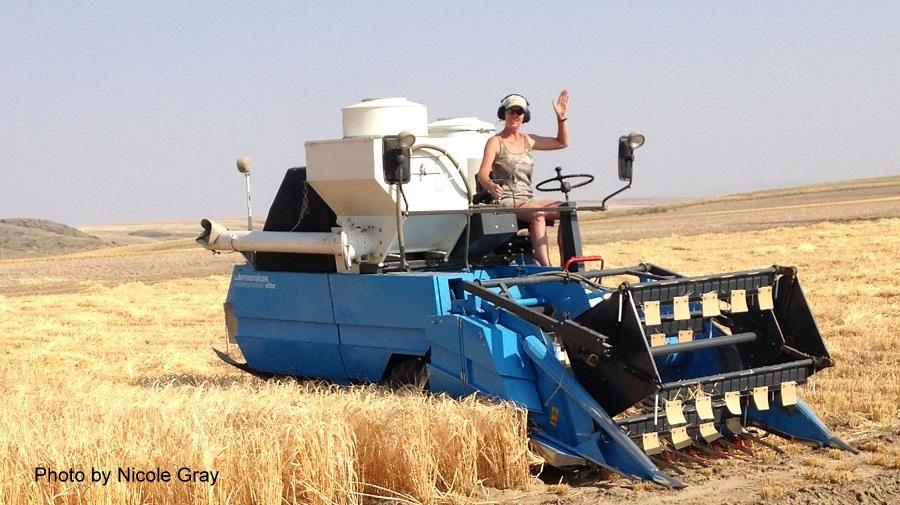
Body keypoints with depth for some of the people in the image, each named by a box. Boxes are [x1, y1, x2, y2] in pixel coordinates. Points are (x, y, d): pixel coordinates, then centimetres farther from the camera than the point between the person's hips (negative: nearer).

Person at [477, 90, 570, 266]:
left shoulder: (528, 140, 17)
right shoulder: (495, 142, 0)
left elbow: (562, 142, 24)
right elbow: (482, 174, -13)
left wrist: (561, 117, 11)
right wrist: (491, 186, -36)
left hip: (528, 200, 6)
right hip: (506, 201, -6)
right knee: (537, 214, -36)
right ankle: (545, 267, -42)